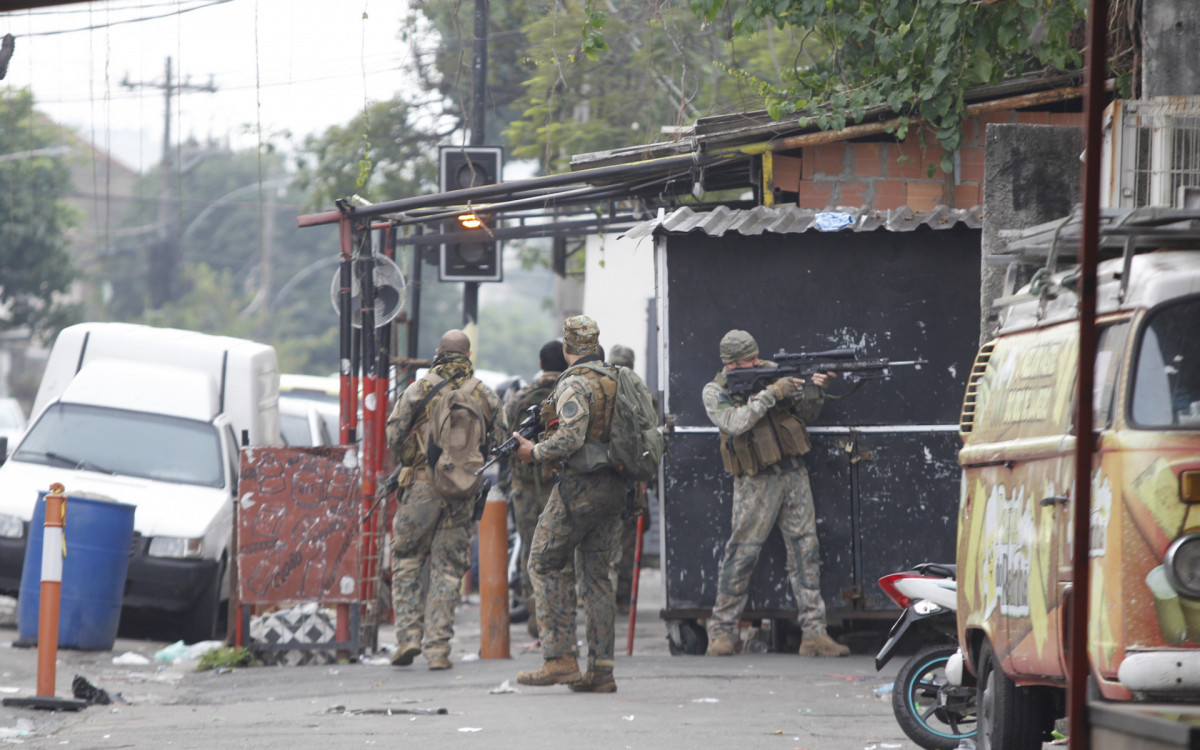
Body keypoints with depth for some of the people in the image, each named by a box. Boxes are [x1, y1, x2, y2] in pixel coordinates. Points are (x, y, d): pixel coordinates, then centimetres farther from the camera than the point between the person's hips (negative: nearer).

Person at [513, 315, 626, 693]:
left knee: (544, 565, 1)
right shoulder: (614, 380, 14)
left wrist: (535, 452, -7)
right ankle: (601, 669, 5)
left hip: (580, 487, -8)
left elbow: (571, 438, -22)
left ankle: (560, 659, -7)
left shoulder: (574, 384, -12)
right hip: (613, 488, 8)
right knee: (595, 573, 10)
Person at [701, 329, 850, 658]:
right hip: (756, 483, -4)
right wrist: (771, 393, -21)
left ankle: (814, 633, -1)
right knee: (741, 554, -3)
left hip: (793, 473, 4)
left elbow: (804, 414, 11)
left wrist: (815, 391, -8)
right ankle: (722, 631, 8)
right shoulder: (715, 392, -3)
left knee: (805, 550, -1)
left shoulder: (773, 372, 8)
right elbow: (734, 423, -22)